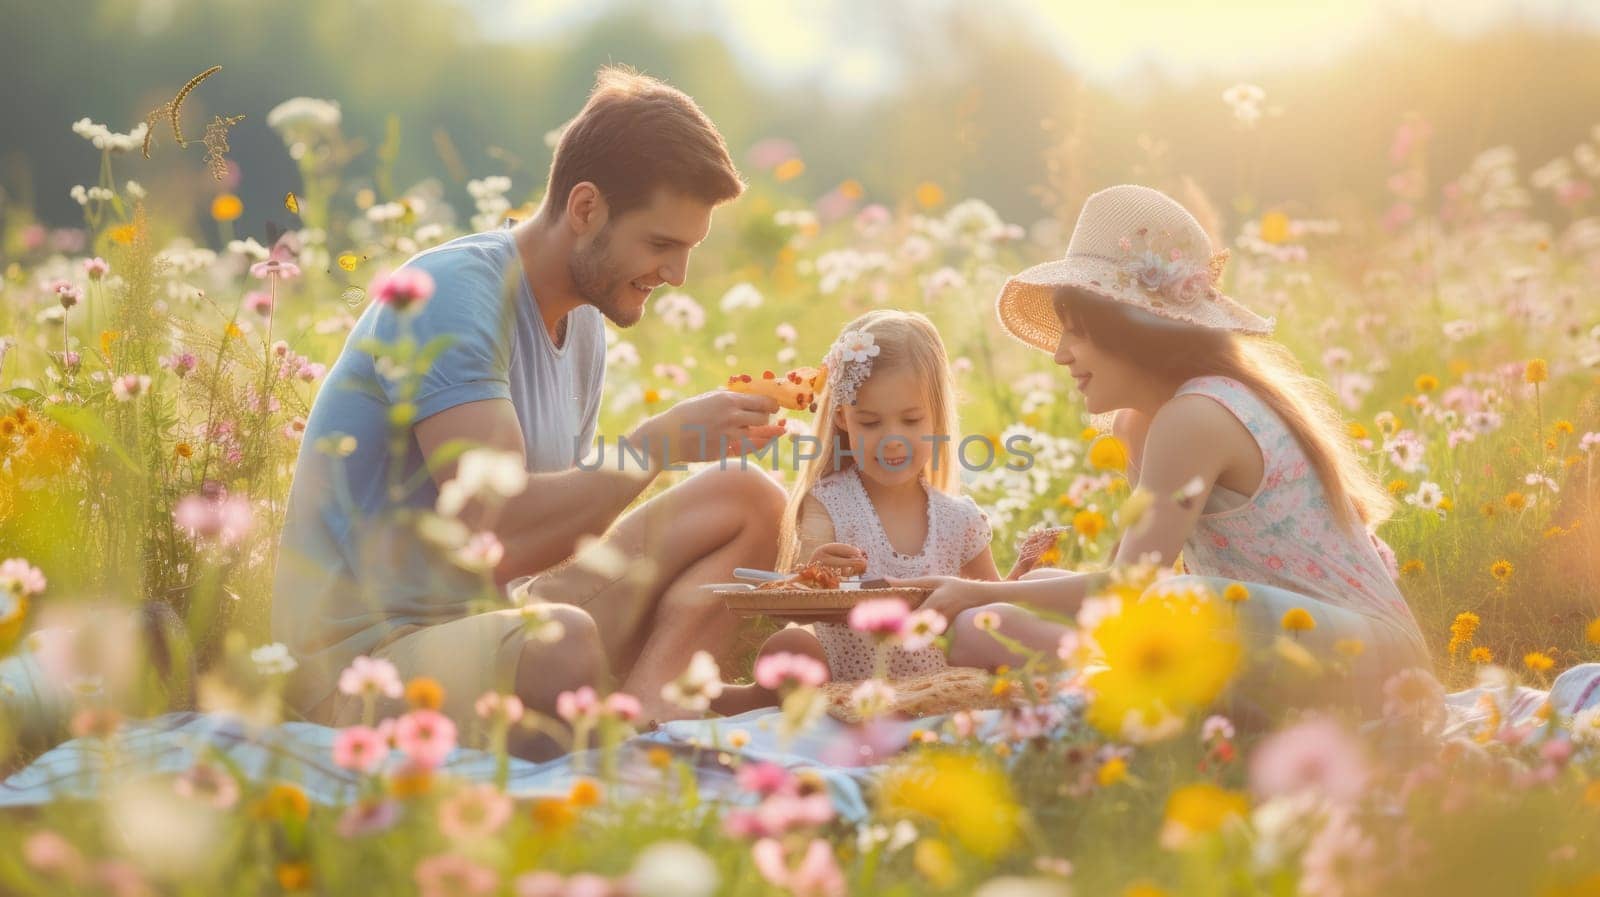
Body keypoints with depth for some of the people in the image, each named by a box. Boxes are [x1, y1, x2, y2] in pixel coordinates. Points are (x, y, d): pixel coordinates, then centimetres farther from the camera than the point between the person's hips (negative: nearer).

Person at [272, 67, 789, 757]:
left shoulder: (583, 322, 12)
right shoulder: (452, 294, -17)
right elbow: (497, 532, -27)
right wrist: (662, 442, -19)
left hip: (492, 618, 10)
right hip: (364, 649, -9)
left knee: (750, 500, 0)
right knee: (566, 645, -42)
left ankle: (641, 699, -18)